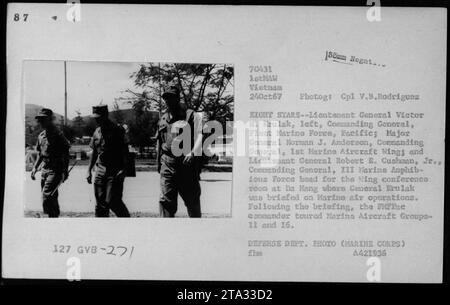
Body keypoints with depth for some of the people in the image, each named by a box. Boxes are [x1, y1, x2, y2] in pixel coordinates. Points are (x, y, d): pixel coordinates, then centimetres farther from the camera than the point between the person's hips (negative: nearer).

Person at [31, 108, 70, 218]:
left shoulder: (58, 135, -10)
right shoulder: (41, 136, 13)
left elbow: (66, 154, -11)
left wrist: (65, 171, -16)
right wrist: (35, 168, 13)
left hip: (55, 171, -8)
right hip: (45, 170, 8)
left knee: (46, 197, -17)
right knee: (52, 198, 14)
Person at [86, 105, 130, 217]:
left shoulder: (117, 131, -5)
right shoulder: (96, 132, 13)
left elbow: (125, 151, -7)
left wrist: (123, 170, -16)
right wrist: (89, 170, 14)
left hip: (115, 171, -5)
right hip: (100, 170, 6)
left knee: (112, 201, -9)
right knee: (100, 203, 5)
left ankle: (126, 218, 14)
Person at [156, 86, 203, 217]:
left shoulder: (192, 116, 0)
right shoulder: (163, 120, 16)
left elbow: (200, 136, -11)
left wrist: (193, 153, -27)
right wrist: (158, 163, 21)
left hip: (187, 163, -3)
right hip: (167, 162, 4)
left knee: (192, 200, 9)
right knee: (166, 199, -6)